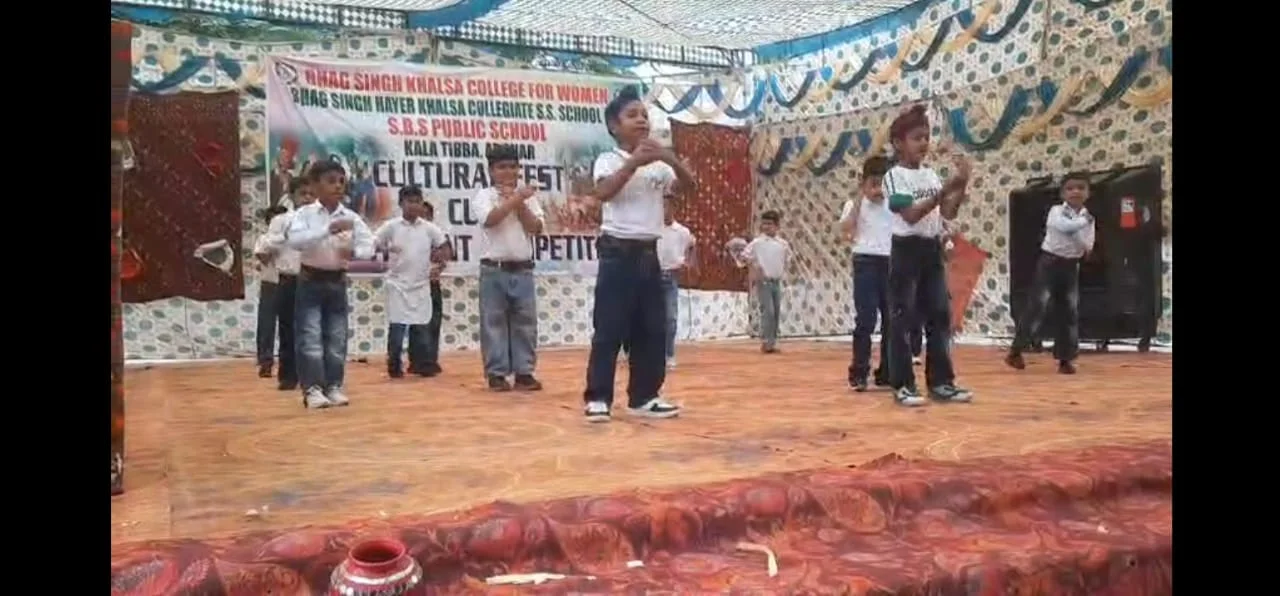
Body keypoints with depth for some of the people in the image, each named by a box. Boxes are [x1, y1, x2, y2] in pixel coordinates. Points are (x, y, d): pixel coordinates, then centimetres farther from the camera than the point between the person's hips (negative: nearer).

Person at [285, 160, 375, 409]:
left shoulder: (351, 217, -1)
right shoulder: (304, 214, -8)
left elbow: (369, 246, -6)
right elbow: (294, 241, -25)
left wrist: (354, 253, -28)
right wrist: (328, 229, -33)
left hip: (337, 282, 3)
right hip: (310, 281, -3)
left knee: (337, 337, 6)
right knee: (310, 337, -6)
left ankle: (333, 386, 16)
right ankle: (312, 389, 0)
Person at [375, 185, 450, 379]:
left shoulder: (428, 228, 3)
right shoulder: (391, 226, -3)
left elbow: (444, 246, 11)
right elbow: (371, 244, -2)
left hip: (421, 285, 2)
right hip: (398, 285, -2)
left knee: (421, 327, 6)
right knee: (397, 327, -4)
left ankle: (420, 364, 16)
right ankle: (394, 366, 7)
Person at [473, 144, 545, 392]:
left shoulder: (527, 197, 10)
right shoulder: (483, 196, 0)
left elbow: (536, 228, -1)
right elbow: (490, 219, -20)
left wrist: (518, 203, -7)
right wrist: (514, 199, -15)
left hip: (523, 270, 3)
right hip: (494, 270, -3)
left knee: (525, 322, 4)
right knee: (494, 323, 0)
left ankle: (524, 372, 12)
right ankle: (496, 374, 7)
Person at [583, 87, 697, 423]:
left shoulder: (658, 164, 12)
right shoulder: (608, 160, -4)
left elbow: (688, 185, 2)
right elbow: (602, 192, -23)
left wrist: (671, 159, -15)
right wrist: (634, 162, -32)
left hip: (649, 254, 6)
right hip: (618, 253, -6)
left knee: (653, 329, 8)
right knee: (609, 329, -4)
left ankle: (643, 397, 17)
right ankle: (597, 398, 3)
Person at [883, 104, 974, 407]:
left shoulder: (931, 174, 12)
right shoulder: (894, 176, -9)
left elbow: (948, 213, 8)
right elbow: (911, 214, -20)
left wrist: (961, 186, -7)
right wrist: (946, 189, -24)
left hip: (932, 249, 7)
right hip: (907, 250, -7)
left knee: (940, 315, 7)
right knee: (903, 319, -3)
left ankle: (941, 381, 14)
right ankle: (903, 385, 2)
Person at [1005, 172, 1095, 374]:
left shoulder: (1088, 218, 5)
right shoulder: (1056, 211, -6)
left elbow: (1087, 248, -4)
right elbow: (1065, 225, -29)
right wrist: (1083, 221, -15)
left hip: (1071, 267, 4)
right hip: (1049, 262, -4)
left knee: (1070, 311, 4)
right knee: (1037, 305, -10)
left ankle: (1065, 358, 12)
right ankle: (1016, 350, -3)